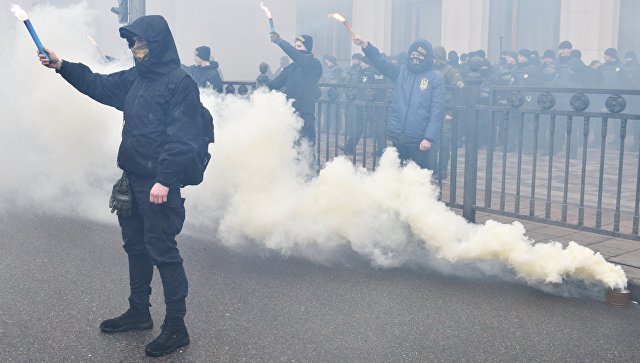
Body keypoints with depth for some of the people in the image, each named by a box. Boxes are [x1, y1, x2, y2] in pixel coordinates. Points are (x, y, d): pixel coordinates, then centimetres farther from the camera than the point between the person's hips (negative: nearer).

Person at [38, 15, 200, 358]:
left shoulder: (180, 83, -14)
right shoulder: (135, 78, 12)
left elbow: (181, 139, -19)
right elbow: (99, 86, 25)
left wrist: (164, 180, -23)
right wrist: (62, 66, 15)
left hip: (159, 183, -9)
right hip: (132, 179, 9)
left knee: (162, 251, -5)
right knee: (136, 246, 17)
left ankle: (175, 326, 6)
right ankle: (139, 311, 33)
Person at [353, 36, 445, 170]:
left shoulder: (436, 79, -3)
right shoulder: (400, 71, 8)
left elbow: (437, 112, -8)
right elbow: (381, 62, -7)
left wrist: (429, 138, -16)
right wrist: (365, 45, -24)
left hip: (419, 139, -4)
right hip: (396, 135, 4)